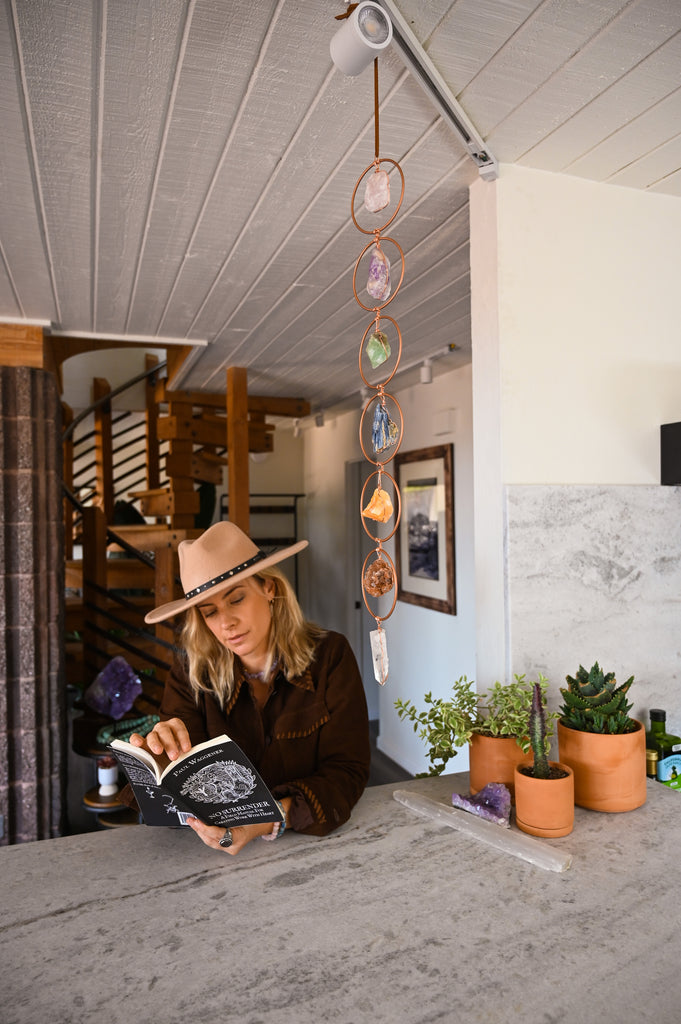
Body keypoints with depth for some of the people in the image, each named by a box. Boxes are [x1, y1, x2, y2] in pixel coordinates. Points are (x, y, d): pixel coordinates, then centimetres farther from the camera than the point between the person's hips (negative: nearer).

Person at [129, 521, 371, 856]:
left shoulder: (329, 656, -8)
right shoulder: (189, 670, -3)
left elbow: (346, 771, -10)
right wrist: (168, 758, -29)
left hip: (318, 838, -1)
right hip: (218, 847, 1)